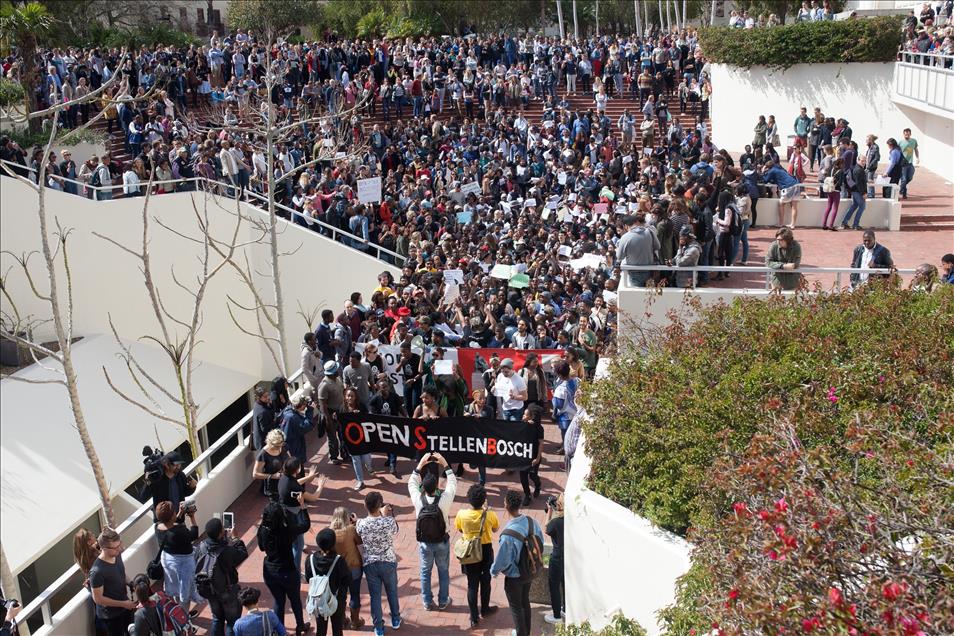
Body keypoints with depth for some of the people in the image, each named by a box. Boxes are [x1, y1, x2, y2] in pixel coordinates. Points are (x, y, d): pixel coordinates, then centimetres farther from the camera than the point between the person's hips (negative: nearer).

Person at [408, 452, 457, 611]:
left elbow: (411, 483, -4)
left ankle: (427, 602, 32)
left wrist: (421, 464, -6)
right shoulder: (444, 500, -26)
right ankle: (443, 601, 33)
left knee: (425, 572, 19)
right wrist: (445, 464, -6)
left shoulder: (418, 500, -23)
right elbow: (452, 482, -8)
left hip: (424, 543, 1)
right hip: (442, 542, -1)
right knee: (443, 571, 20)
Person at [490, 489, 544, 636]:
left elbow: (502, 561, -26)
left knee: (516, 607, 17)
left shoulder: (508, 535, -37)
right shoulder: (531, 521, -16)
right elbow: (541, 542, 0)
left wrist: (494, 571, -4)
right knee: (525, 602, 27)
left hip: (514, 577, -7)